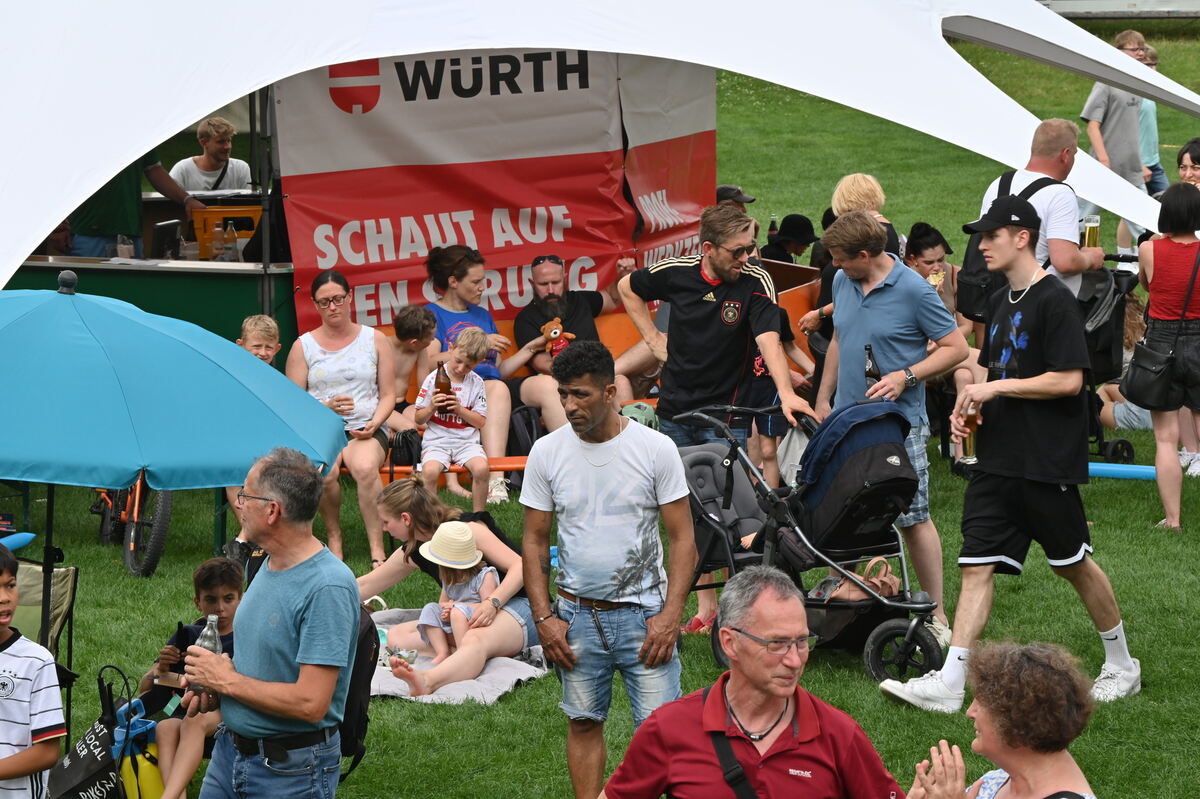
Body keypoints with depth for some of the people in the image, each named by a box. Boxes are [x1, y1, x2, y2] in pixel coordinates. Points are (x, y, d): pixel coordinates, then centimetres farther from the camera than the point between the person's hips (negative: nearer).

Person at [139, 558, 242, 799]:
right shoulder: (187, 636, 19)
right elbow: (144, 689, 17)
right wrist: (160, 669, -5)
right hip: (186, 713, 3)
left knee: (195, 721, -38)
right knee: (165, 728, -33)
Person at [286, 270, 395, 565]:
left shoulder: (375, 340, 12)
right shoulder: (303, 346, 9)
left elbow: (388, 394, 11)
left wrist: (374, 425, -8)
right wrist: (327, 406, -14)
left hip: (365, 430, 0)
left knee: (366, 468, -36)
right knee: (325, 472, -36)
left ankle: (377, 551, -33)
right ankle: (333, 536, -11)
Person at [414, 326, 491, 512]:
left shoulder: (476, 383, 6)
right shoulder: (434, 379, 1)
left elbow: (481, 421, 4)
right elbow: (419, 419, 4)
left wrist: (459, 409, -10)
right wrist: (432, 407, -16)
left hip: (467, 441, 1)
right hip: (436, 441, -1)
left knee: (481, 468, -29)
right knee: (430, 470, -33)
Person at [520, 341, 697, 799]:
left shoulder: (655, 448, -5)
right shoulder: (547, 452, 1)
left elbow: (683, 538, -3)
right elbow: (534, 542, 7)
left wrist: (670, 616, -11)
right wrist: (543, 618, -1)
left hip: (643, 615, -2)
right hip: (577, 616, 2)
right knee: (583, 723, 8)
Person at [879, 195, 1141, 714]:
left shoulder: (1054, 301, -13)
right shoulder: (1000, 303, 13)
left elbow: (1068, 380, -19)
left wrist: (996, 387, -16)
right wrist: (972, 406, 5)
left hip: (1048, 462, -8)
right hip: (997, 459, 8)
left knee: (1072, 563, 6)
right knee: (976, 566, -1)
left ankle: (1122, 666, 24)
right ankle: (948, 685, -5)